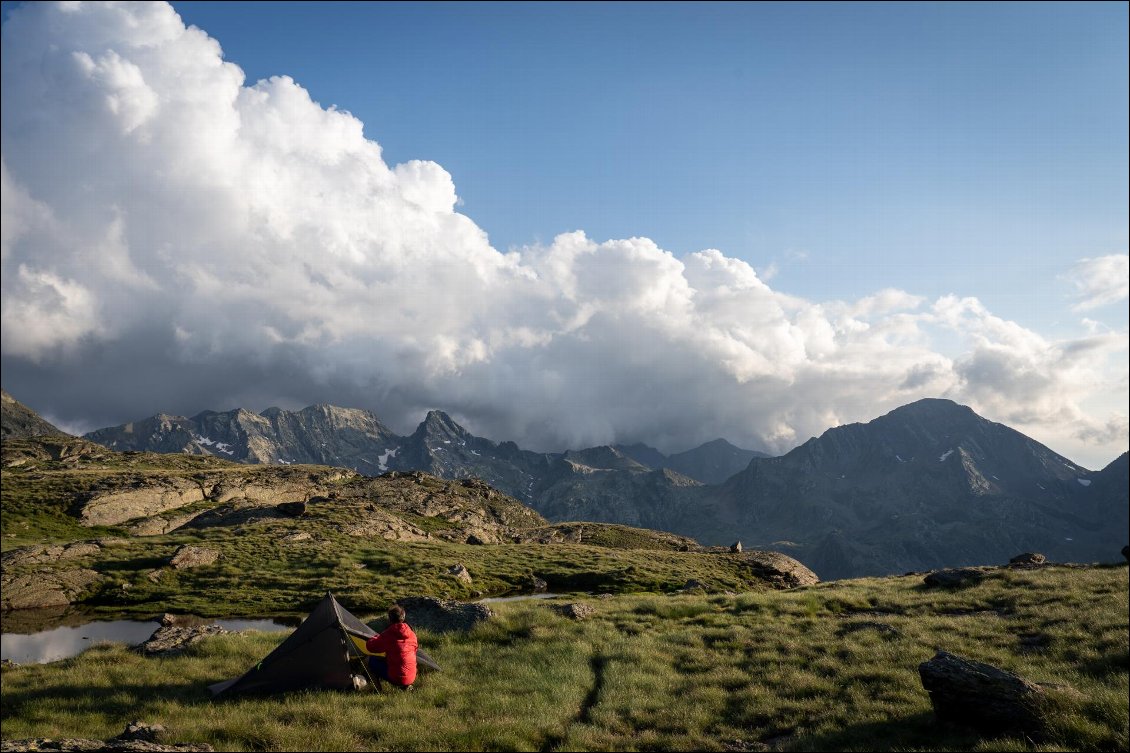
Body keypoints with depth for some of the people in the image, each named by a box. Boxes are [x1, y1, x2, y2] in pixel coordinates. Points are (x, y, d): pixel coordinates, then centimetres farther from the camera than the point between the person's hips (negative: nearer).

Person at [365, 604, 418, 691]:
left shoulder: (388, 635, -13)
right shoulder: (412, 635, 3)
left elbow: (370, 646, -3)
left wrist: (376, 638, 18)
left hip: (396, 678, -5)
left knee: (373, 660, 11)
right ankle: (405, 685, 15)